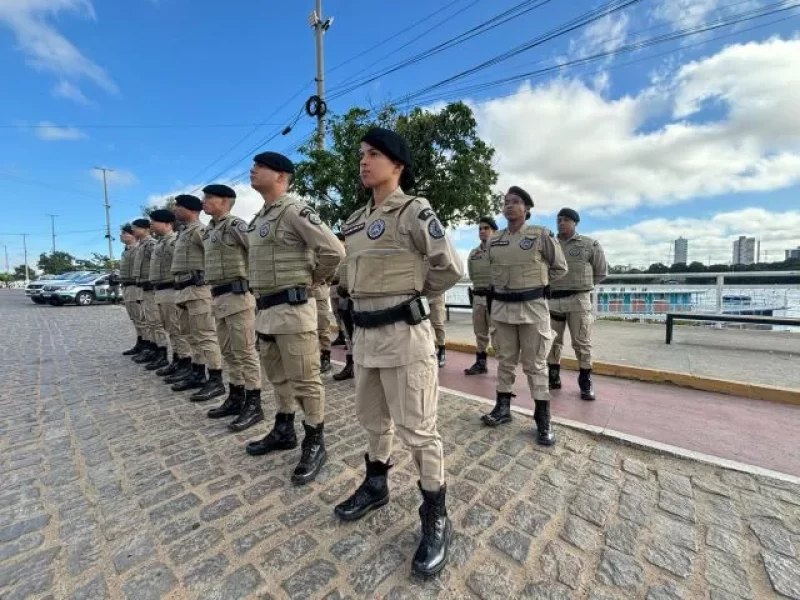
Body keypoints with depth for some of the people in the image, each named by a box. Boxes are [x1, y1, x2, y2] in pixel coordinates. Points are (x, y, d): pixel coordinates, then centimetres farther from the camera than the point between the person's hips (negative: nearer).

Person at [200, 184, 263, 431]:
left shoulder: (235, 225, -10)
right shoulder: (208, 230, 18)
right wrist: (214, 294, 22)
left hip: (237, 294, -9)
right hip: (218, 297, 9)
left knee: (245, 351, -5)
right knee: (229, 352, 14)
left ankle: (254, 405, 4)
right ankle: (236, 397, 26)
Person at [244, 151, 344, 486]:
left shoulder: (294, 211, -11)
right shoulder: (259, 218, 17)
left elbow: (334, 251, -20)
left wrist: (313, 280, -5)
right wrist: (262, 302, 16)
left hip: (292, 308, -10)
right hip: (265, 309, 10)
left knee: (304, 380, -1)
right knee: (277, 377, 20)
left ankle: (315, 445, 15)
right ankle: (283, 431, 37)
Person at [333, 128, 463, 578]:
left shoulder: (413, 211, -9)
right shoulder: (358, 220, 13)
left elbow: (451, 267, -10)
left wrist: (412, 292, 2)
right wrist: (393, 289, 11)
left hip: (404, 332, -8)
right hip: (365, 332, 8)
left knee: (418, 429, 4)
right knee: (373, 419, 22)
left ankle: (437, 518, 26)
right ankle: (376, 486, 46)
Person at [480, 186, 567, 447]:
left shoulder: (541, 234, -4)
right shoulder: (493, 240, 8)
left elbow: (560, 267, 6)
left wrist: (536, 284, 7)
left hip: (532, 307, -4)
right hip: (501, 307, 4)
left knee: (535, 364, 3)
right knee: (505, 360, 13)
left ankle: (543, 419, 16)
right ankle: (503, 408, 26)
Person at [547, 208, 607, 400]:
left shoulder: (590, 245, 2)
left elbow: (601, 272, 9)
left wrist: (581, 285, 9)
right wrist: (551, 286, 7)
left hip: (578, 300, -3)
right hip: (552, 300, 3)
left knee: (582, 343, 3)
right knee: (552, 342, 9)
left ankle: (585, 383, 17)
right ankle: (554, 378, 22)